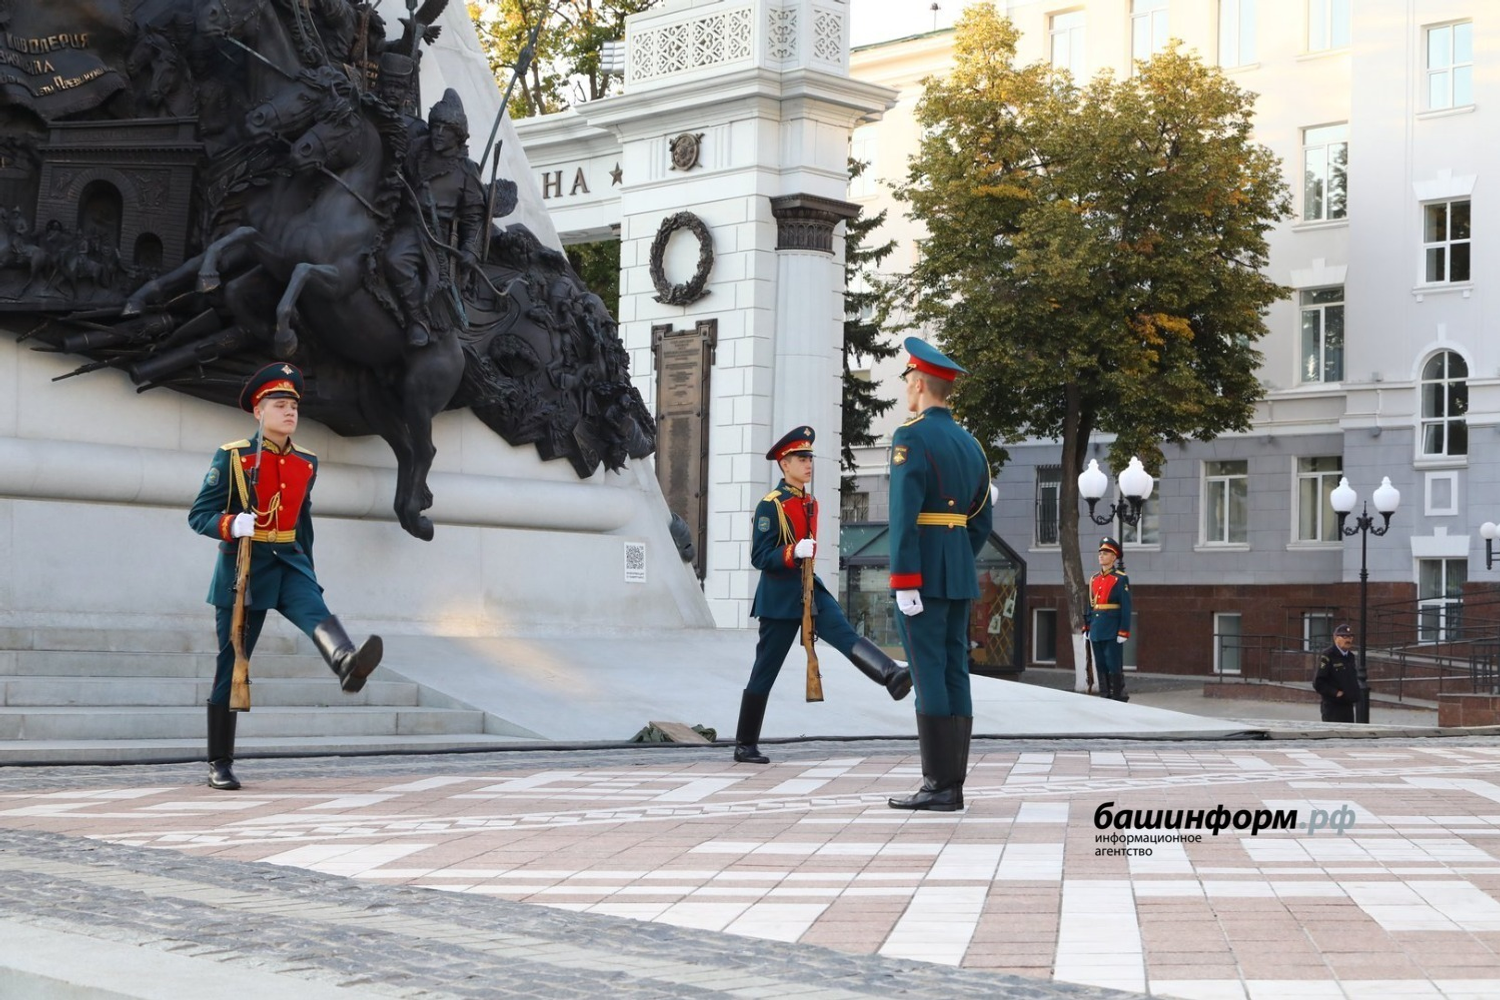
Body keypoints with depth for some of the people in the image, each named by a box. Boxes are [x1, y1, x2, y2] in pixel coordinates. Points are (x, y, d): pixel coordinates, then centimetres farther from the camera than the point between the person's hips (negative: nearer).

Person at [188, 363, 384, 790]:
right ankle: (219, 763, 10)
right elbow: (198, 515, -5)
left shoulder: (306, 463, 11)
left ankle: (348, 665, -61)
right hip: (243, 567, -3)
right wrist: (232, 524, -25)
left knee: (317, 612, -29)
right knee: (232, 663, 1)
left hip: (289, 562, 3)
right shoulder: (232, 456, -4)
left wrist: (307, 571, 26)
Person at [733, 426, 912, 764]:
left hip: (811, 590, 7)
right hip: (780, 597, -7)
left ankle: (892, 675, -37)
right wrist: (794, 552, -31)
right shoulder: (770, 505, -11)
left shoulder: (810, 504, 14)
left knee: (846, 635, -17)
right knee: (765, 671, -1)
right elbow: (759, 557, -15)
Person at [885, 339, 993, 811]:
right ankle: (952, 785, 8)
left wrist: (904, 583, -19)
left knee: (929, 676, -6)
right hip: (960, 574, 8)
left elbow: (904, 515, -18)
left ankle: (939, 785, -6)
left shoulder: (911, 437, -11)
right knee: (954, 674, 7)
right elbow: (982, 519, 16)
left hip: (921, 572, -8)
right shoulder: (970, 443, 15)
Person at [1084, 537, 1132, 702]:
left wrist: (1124, 632, -14)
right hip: (1096, 631, 6)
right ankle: (1104, 696, 13)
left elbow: (1126, 608, -8)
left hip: (1112, 631, -6)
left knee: (1114, 665, -5)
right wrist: (1086, 628, 13)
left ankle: (1118, 698, 0)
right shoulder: (1094, 579, 13)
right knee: (1100, 666, 7)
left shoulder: (1120, 579, -4)